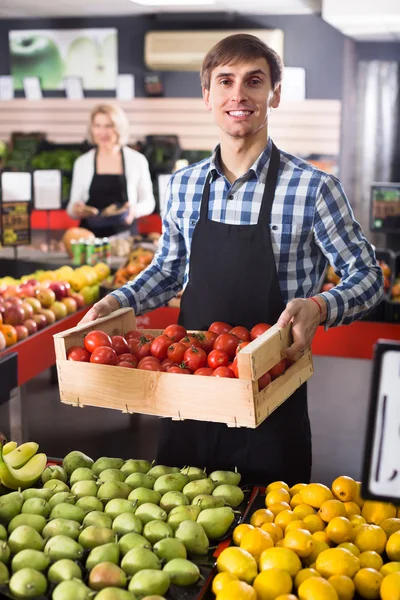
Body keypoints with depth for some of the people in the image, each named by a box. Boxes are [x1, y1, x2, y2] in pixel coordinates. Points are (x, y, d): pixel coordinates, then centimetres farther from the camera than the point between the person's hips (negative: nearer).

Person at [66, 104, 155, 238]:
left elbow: (149, 202, 12)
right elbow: (73, 206, 14)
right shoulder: (82, 162, 10)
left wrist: (135, 210, -8)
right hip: (90, 236, 1)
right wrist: (75, 210, -8)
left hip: (124, 236, -1)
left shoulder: (137, 160, 6)